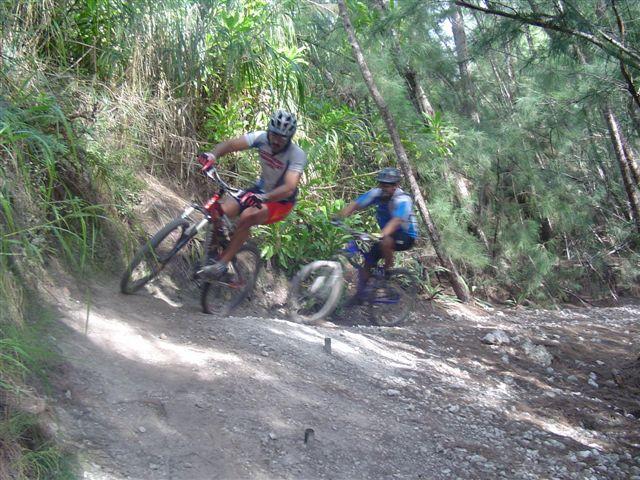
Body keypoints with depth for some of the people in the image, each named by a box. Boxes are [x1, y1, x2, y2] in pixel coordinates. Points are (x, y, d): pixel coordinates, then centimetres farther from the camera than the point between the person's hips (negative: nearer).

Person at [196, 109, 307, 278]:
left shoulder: (297, 155, -28)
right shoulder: (262, 138, -16)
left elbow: (289, 188, -41)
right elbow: (230, 144, -24)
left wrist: (262, 198, -57)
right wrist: (212, 155, -45)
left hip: (281, 201, -5)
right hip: (261, 189, 5)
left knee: (247, 217, -32)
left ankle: (222, 264, -22)